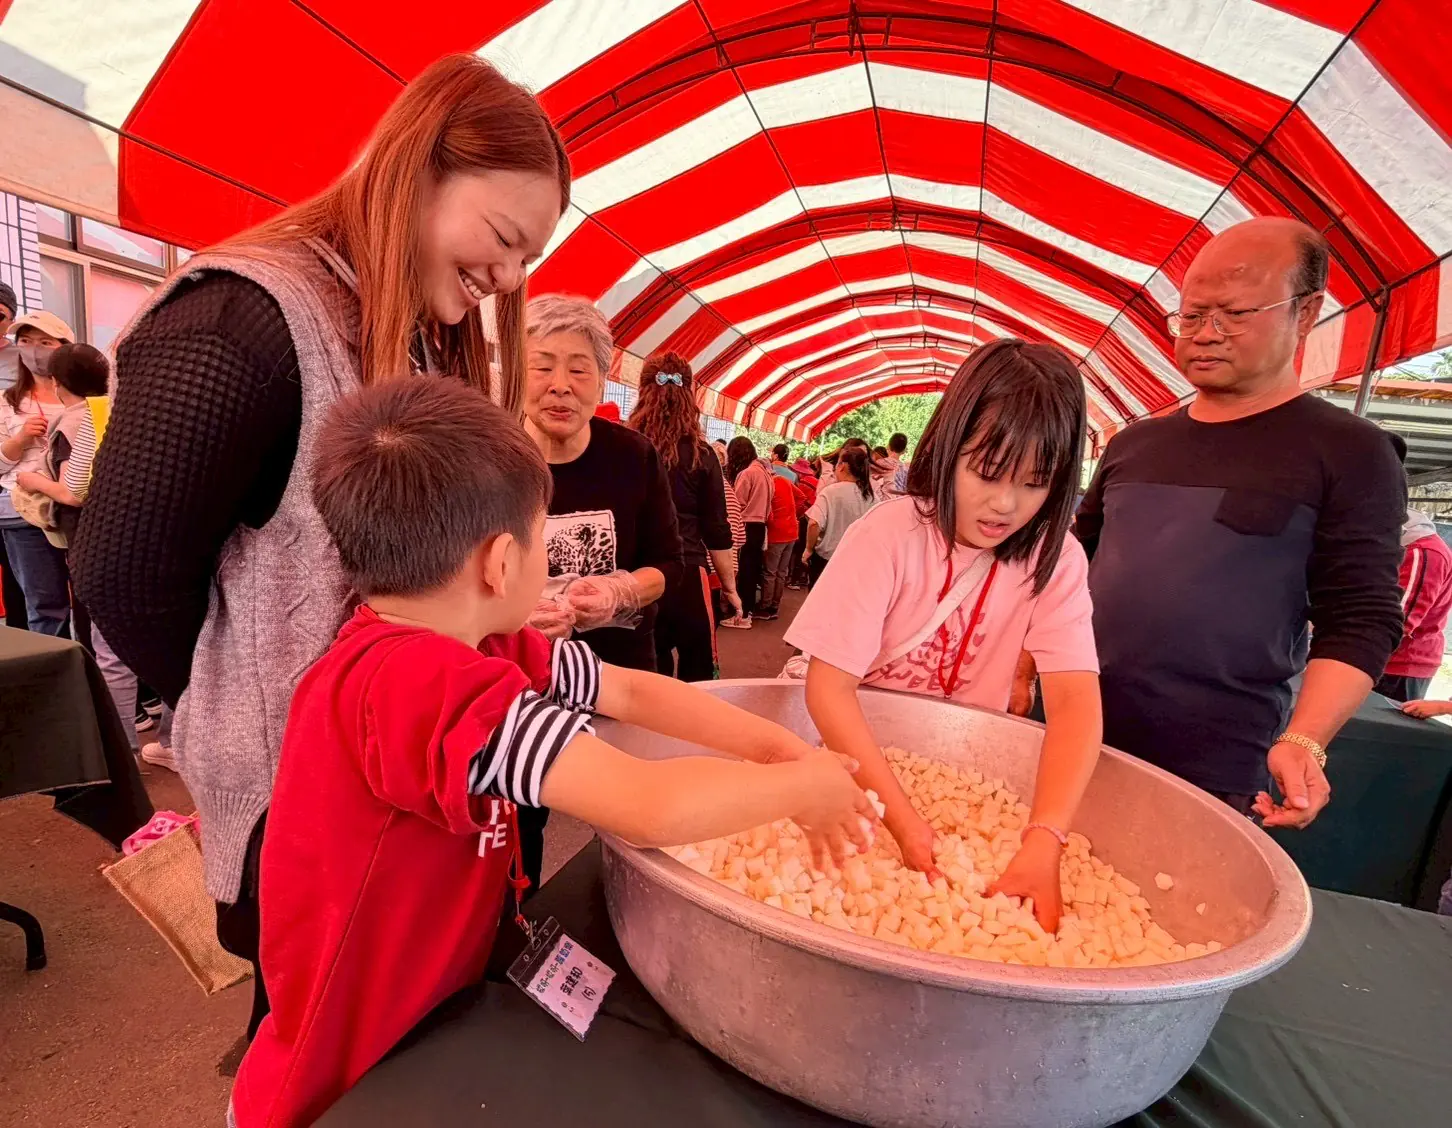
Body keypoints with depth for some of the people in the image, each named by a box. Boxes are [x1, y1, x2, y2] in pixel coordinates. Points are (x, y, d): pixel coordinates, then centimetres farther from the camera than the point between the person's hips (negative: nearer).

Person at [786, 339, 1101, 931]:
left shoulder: (1055, 559, -11)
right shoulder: (889, 534, -19)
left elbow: (1075, 700, -19)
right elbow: (829, 687, -22)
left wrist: (1043, 842, -34)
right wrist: (904, 820, -31)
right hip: (853, 757, -2)